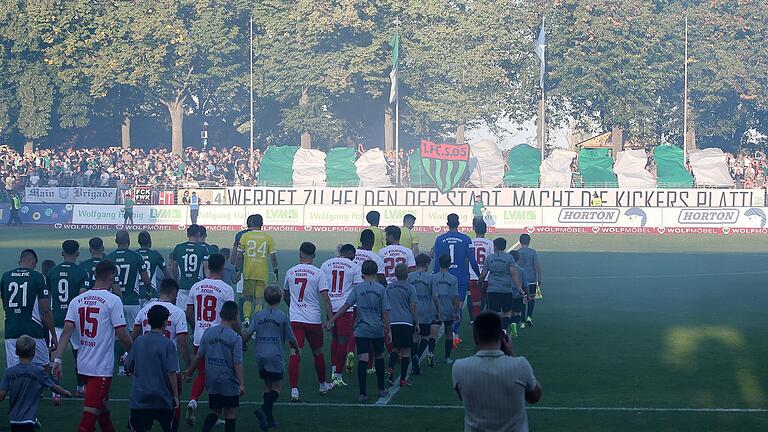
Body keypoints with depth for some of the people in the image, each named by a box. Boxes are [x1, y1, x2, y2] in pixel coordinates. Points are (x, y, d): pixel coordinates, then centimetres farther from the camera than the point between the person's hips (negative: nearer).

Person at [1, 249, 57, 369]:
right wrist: (54, 335, 2)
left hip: (11, 332, 3)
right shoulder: (37, 277, -4)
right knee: (43, 367, 13)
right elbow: (45, 311, -6)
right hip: (33, 331, -3)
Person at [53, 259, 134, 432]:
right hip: (102, 367, -7)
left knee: (103, 409, 22)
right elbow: (122, 335, -12)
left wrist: (58, 360, -4)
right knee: (90, 415, -7)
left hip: (83, 365, 7)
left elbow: (66, 331, -2)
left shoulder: (77, 300, 6)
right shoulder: (112, 300, -10)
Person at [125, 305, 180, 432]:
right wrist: (175, 396, -4)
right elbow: (171, 373, -12)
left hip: (139, 397, 2)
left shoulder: (138, 342, 2)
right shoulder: (167, 344, -10)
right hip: (162, 398, -2)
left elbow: (128, 367, 9)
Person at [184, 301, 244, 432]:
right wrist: (241, 384, -11)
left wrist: (190, 371, 20)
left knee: (215, 411, 15)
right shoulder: (235, 338, -12)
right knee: (230, 413, 7)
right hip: (229, 383, -4)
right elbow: (237, 363, -14)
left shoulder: (208, 332, 1)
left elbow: (199, 356, 7)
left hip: (211, 381, 4)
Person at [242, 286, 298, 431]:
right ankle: (263, 409, -24)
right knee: (276, 386, -1)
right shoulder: (282, 317, -6)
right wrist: (296, 348, 18)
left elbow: (248, 333, 0)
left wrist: (243, 345, 20)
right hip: (276, 356, -4)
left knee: (267, 385, 14)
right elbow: (291, 339, -1)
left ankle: (269, 418, 13)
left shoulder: (258, 315, 4)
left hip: (261, 356, 4)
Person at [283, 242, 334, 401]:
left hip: (295, 318, 1)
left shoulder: (290, 272, 6)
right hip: (314, 320, -1)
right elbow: (325, 298, -10)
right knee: (318, 353, 17)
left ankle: (294, 391, -13)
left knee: (294, 354, -5)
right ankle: (323, 385, 33)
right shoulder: (318, 273, -4)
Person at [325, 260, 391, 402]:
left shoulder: (357, 288, -2)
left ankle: (363, 394, -14)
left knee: (363, 359, -8)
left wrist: (331, 320, -1)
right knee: (379, 357, 20)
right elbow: (385, 312, -1)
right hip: (377, 329, 1)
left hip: (361, 330, -1)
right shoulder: (381, 289, -1)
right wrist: (388, 330, 6)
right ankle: (381, 389, 30)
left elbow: (346, 306, -6)